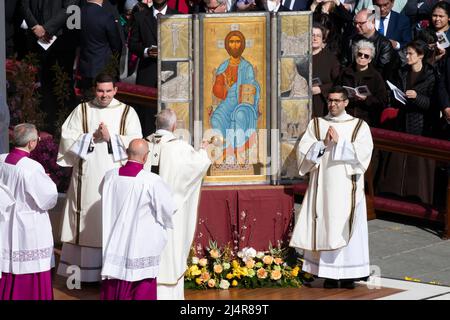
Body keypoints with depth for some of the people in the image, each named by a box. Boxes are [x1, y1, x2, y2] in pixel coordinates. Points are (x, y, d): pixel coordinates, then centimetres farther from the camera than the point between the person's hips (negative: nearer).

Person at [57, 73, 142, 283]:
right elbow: (67, 139, 1)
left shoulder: (127, 113, 7)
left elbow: (135, 142, -3)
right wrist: (92, 137, -9)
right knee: (87, 222, 0)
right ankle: (86, 271, 3)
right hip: (87, 177, 1)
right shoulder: (81, 111, 9)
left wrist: (110, 137, -12)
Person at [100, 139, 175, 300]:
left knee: (113, 288, 13)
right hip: (141, 247, -4)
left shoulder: (110, 176, -5)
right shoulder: (152, 181, -19)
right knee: (142, 291, 5)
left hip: (113, 244, 4)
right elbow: (168, 210, -9)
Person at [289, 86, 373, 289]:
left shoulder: (359, 126, 6)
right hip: (323, 186, 1)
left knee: (347, 229, -3)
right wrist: (323, 143, -12)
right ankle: (329, 275, 2)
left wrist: (339, 142, -12)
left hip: (347, 186, -1)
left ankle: (348, 275, 1)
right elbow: (304, 150, 1)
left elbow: (363, 152, -7)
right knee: (325, 227, -1)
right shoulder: (316, 124, 11)